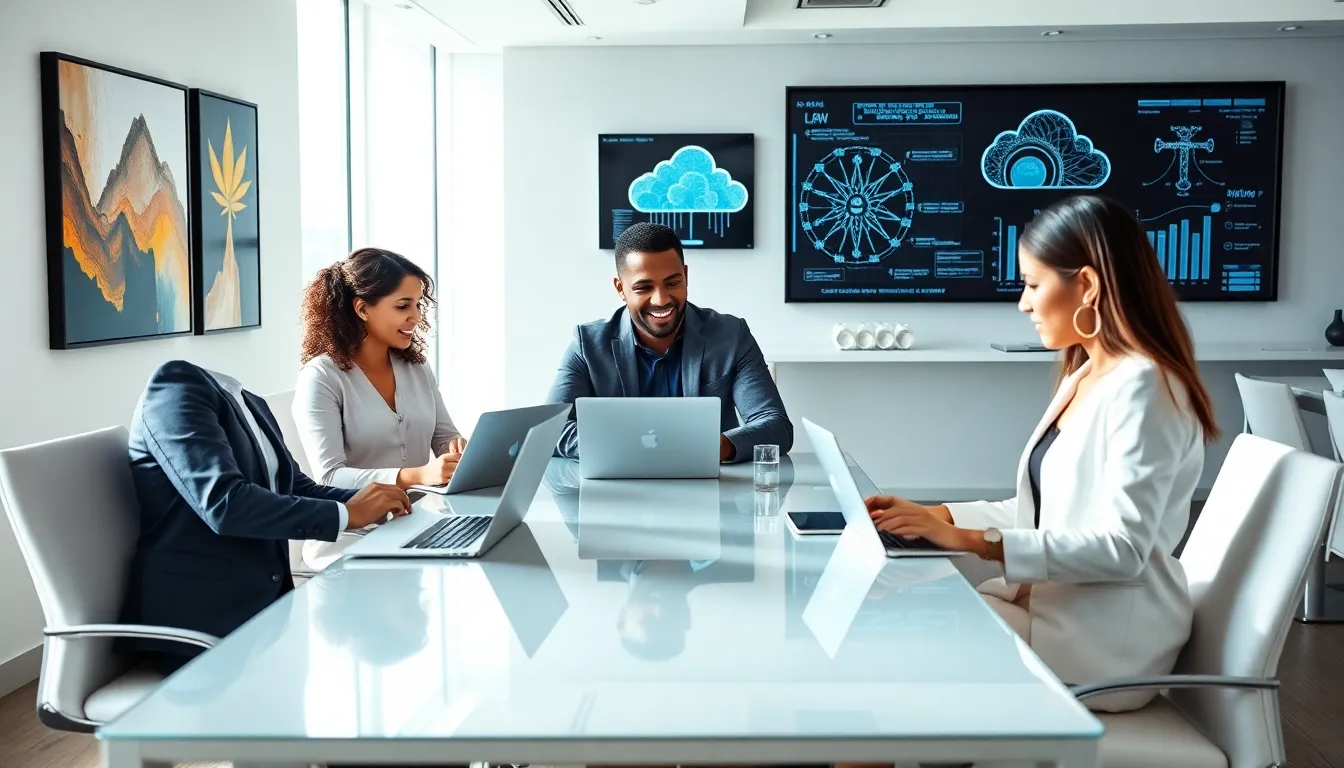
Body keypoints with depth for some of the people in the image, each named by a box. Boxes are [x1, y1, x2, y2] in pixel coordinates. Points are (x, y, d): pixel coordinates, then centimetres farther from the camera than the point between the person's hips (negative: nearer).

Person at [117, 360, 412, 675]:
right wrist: (347, 513, -16)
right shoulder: (178, 381, -12)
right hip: (200, 615, -8)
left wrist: (369, 500, -1)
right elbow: (223, 502, -23)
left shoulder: (251, 404, 14)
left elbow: (297, 488, 18)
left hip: (266, 602, 8)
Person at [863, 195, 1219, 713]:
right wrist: (937, 515, 2)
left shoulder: (1140, 387, -17)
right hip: (1053, 603, 8)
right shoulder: (1084, 377, 13)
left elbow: (1122, 550, -23)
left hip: (1103, 643, -8)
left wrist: (971, 540, -25)